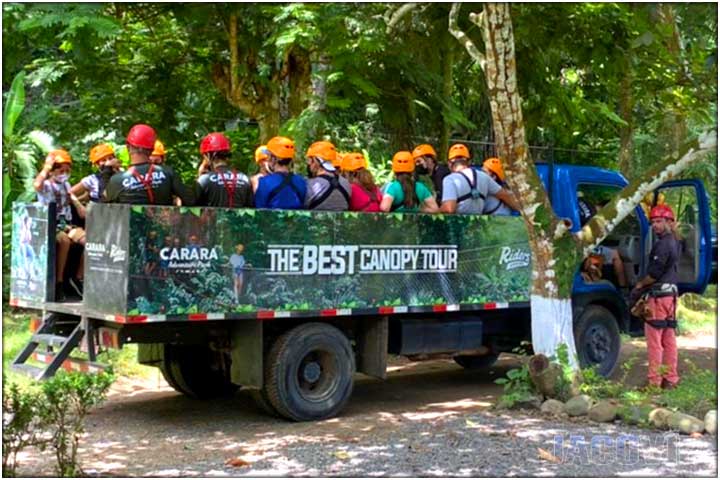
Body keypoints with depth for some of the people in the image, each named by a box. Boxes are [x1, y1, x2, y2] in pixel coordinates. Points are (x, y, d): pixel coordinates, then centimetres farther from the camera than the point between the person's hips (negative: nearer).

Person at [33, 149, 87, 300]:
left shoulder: (66, 185, 17)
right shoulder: (46, 185, 0)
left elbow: (83, 214, 18)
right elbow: (36, 185, -31)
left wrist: (73, 198, 0)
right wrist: (46, 167, -18)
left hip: (67, 225, 6)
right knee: (64, 240, -37)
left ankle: (78, 278, -2)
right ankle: (58, 282, -27)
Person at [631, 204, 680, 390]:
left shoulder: (662, 244, -15)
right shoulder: (673, 242, 16)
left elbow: (655, 273, -18)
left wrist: (640, 285, -2)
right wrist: (645, 286, 13)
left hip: (659, 296, -10)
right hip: (671, 293, 10)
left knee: (654, 340, -6)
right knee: (669, 339, 12)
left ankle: (654, 381, -4)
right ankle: (671, 379, 17)